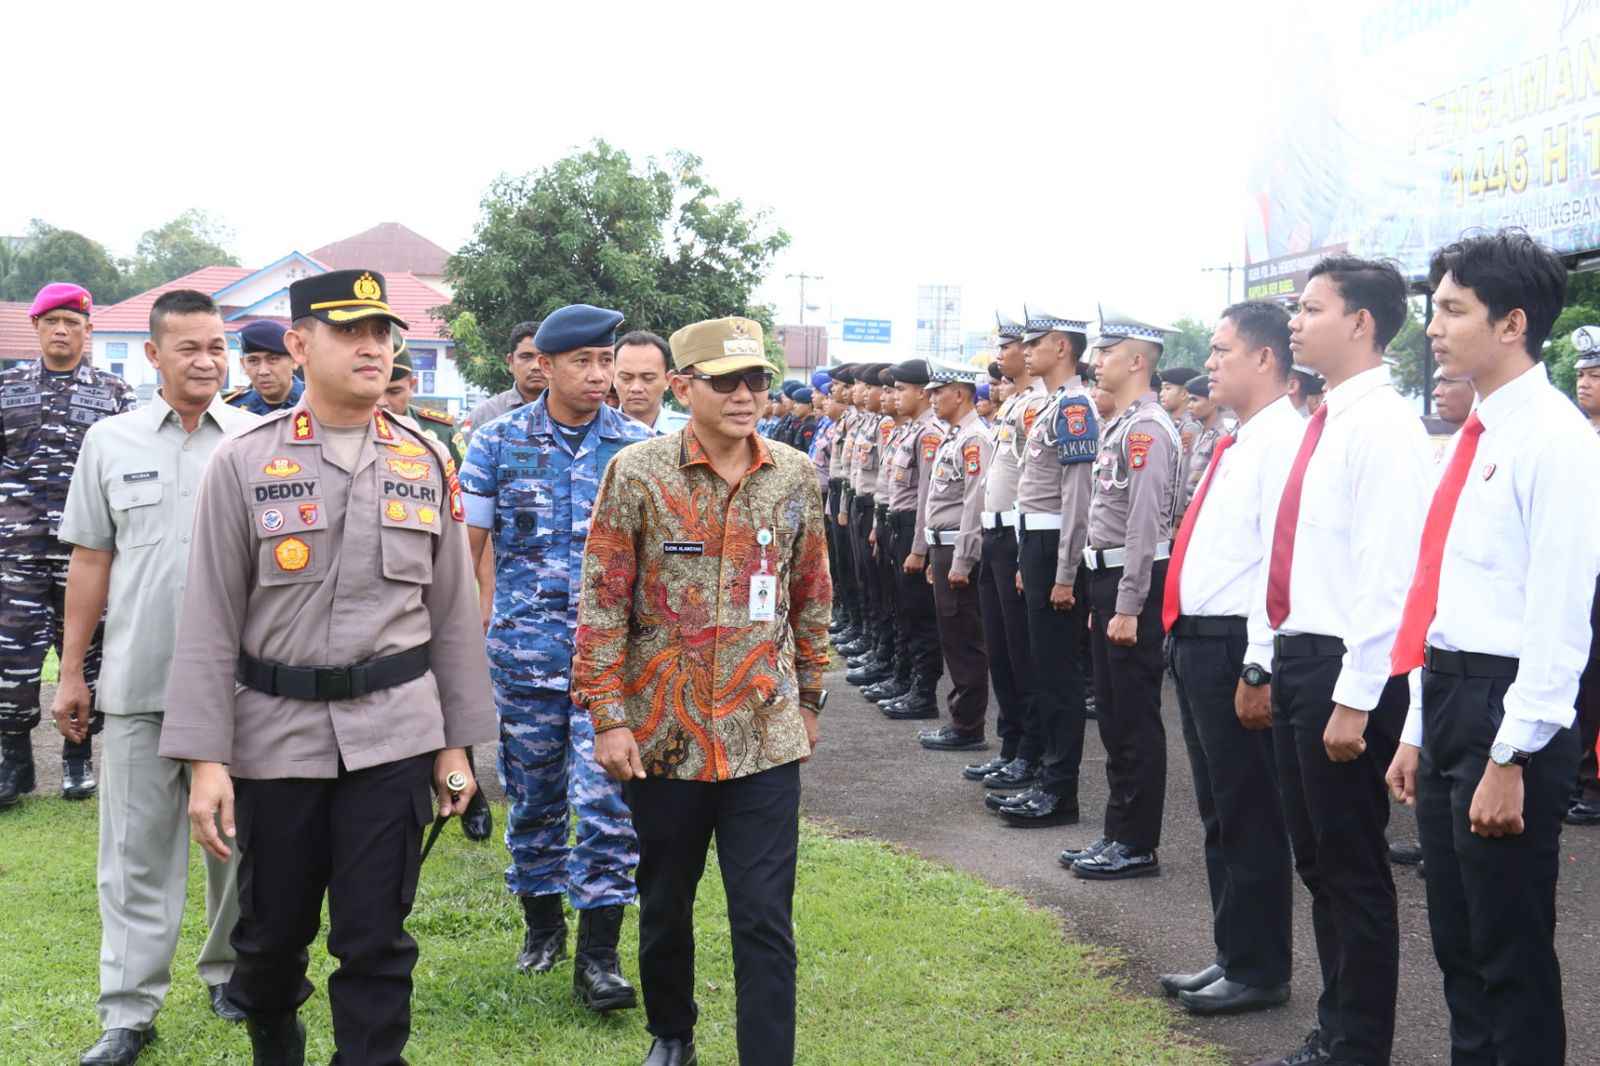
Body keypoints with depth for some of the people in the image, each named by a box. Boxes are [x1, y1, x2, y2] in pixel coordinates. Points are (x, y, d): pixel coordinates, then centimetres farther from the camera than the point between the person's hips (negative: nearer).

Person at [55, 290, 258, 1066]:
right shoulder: (110, 442, 6)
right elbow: (91, 562, 9)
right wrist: (72, 672, 7)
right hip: (138, 682, 0)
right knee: (136, 851, 3)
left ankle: (230, 972, 31)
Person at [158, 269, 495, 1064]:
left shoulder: (426, 462, 4)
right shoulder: (242, 462, -2)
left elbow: (454, 612, 8)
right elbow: (209, 620, -4)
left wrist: (457, 744, 6)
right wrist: (205, 759, -9)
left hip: (392, 734, 1)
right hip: (276, 732, 0)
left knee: (376, 940, 2)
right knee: (270, 929, 14)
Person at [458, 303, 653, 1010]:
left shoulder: (638, 445, 1)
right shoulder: (498, 442, 1)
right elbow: (467, 547, 5)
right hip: (524, 652, 1)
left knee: (607, 798, -7)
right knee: (533, 794, 13)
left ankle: (598, 955, 2)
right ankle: (542, 921, 31)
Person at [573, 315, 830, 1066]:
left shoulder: (795, 477, 2)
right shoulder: (636, 474, -6)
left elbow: (811, 599, 11)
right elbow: (602, 604, -6)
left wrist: (809, 699, 13)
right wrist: (607, 716, -9)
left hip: (766, 732, 1)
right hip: (663, 733, -1)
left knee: (765, 919, -1)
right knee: (665, 902, 17)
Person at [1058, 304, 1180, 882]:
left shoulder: (1147, 429, -16)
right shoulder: (1119, 426, 15)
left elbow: (1145, 525, -21)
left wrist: (1128, 608, -21)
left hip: (1132, 584, -10)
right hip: (1107, 576, 10)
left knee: (1136, 720, -2)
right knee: (1113, 718, 15)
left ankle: (1138, 846, 6)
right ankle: (1118, 834, 24)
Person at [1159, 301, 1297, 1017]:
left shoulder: (1284, 441, -15)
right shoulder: (1234, 443, 15)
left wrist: (1258, 669, -23)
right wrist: (1186, 638, 17)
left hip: (1235, 650, -10)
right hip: (1198, 639, 10)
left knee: (1249, 819, 2)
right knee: (1219, 815, 18)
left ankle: (1257, 972, 14)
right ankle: (1233, 956, 30)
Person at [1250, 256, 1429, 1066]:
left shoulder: (1383, 427, -15)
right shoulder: (1318, 426, 13)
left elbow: (1388, 573, -20)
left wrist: (1355, 700, -21)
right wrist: (1276, 659, 16)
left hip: (1343, 666, -9)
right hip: (1296, 656, 9)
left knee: (1353, 869, 2)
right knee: (1316, 862, 16)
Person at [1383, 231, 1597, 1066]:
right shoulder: (1474, 437, 14)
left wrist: (1511, 758, -19)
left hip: (1506, 707, -9)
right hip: (1446, 694, 9)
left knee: (1511, 952, 1)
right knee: (1457, 943, 17)